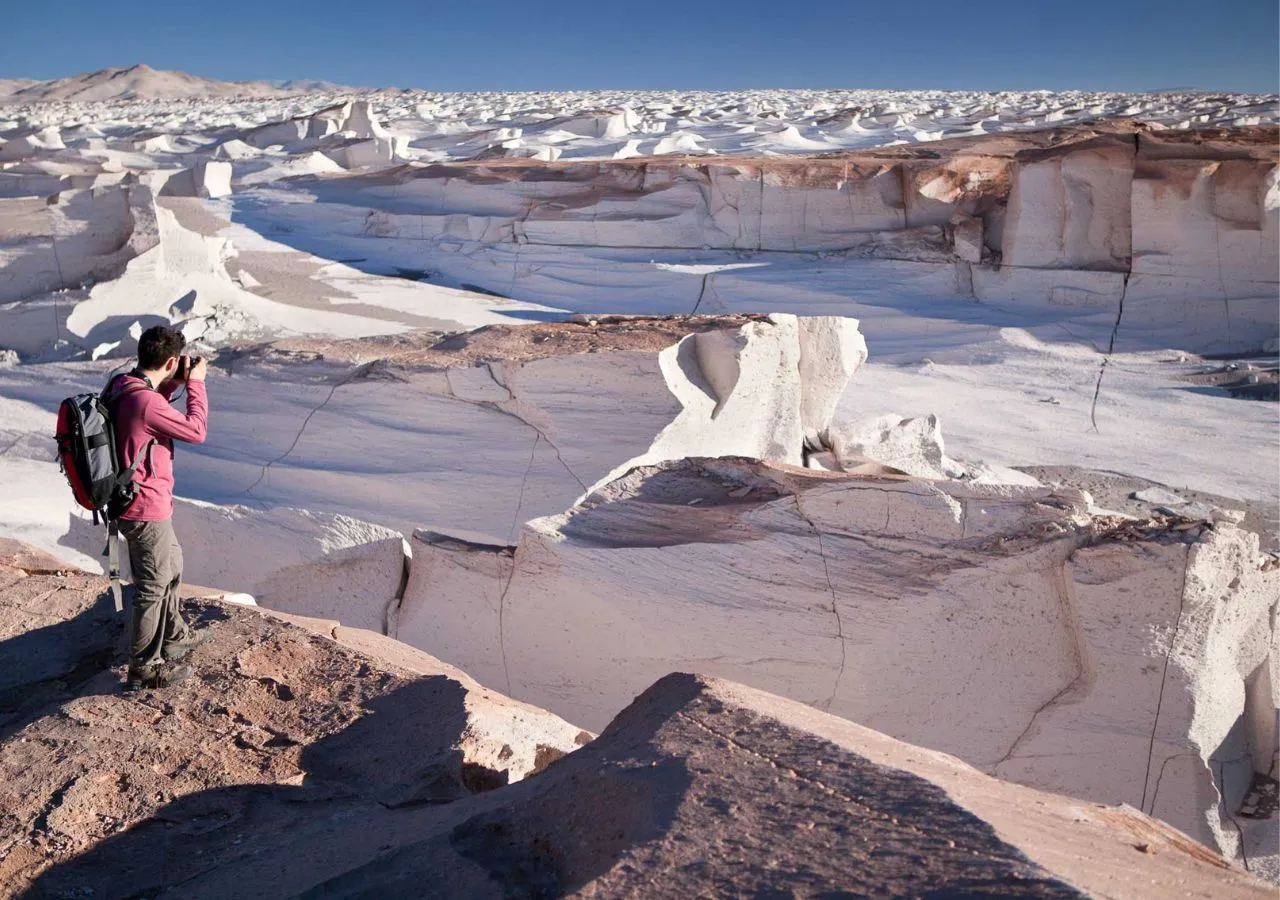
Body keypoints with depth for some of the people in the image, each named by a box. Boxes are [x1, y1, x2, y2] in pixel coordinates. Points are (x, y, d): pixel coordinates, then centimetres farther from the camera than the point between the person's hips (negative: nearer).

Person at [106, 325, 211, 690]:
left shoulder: (121, 386, 0)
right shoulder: (145, 402, -29)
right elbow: (196, 430, -18)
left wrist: (175, 383, 8)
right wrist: (195, 383, -9)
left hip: (133, 502, 10)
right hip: (146, 508, -10)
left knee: (169, 567, 26)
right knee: (153, 586, 4)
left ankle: (175, 636, 43)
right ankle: (144, 667, 17)